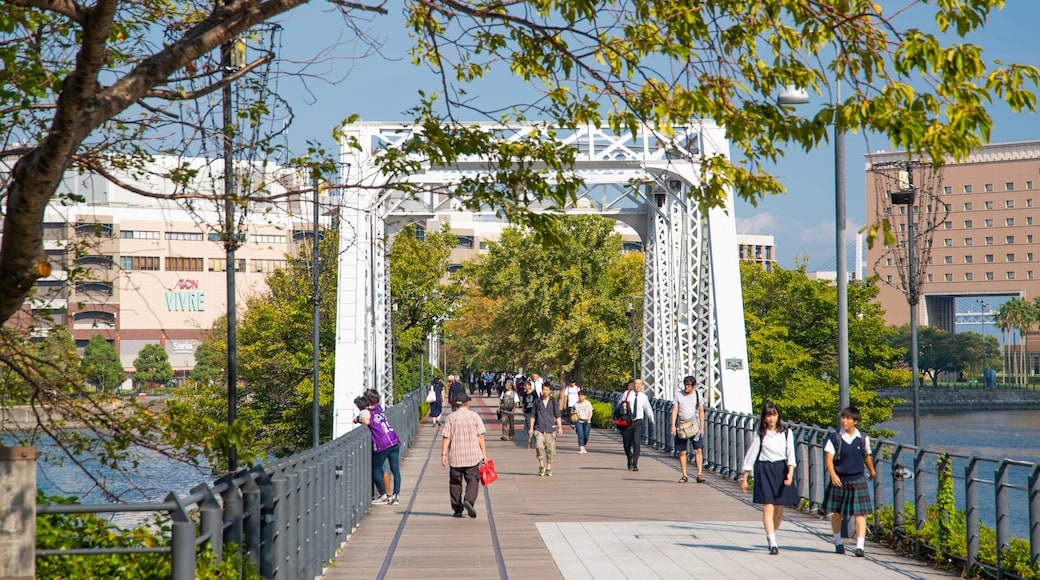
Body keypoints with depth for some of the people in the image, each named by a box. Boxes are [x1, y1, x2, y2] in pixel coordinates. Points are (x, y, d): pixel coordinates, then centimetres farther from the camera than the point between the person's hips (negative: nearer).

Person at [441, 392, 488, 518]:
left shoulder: (451, 418, 1)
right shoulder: (475, 416, 1)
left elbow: (446, 437, -4)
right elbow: (480, 437, -1)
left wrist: (443, 454, -3)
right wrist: (484, 453, 3)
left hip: (455, 456, 1)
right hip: (472, 455, -1)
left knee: (455, 482, 9)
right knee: (473, 480, 4)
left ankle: (457, 510, 9)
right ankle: (468, 500, -21)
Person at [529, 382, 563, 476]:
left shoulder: (554, 402, 6)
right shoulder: (537, 402, 8)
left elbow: (557, 415, 7)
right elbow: (533, 416, 13)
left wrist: (560, 426, -5)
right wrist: (531, 428, 8)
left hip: (550, 429, 0)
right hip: (539, 428, 0)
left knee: (550, 449, 1)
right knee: (539, 446, -20)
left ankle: (549, 468, 14)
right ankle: (541, 466, -5)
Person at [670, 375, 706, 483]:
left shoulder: (697, 395, 6)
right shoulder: (678, 394, 4)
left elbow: (701, 412, 9)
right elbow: (674, 410, 2)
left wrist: (702, 427, 3)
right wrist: (673, 425, -8)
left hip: (695, 426, 0)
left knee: (698, 450, -8)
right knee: (682, 452, 1)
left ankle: (700, 474, -9)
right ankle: (684, 475, 7)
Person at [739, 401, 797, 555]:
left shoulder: (785, 433, 4)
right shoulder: (760, 434, 0)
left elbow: (791, 455, -1)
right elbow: (750, 456, 4)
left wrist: (790, 473, -17)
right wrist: (744, 479, 4)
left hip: (782, 470, 2)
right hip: (764, 470, -2)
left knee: (779, 509, 8)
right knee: (768, 508, -10)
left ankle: (771, 536, 30)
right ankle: (772, 544, -13)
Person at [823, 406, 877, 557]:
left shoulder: (863, 439, 1)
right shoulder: (835, 439, -6)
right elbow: (828, 458, -12)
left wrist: (872, 471, 32)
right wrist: (832, 474, -29)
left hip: (858, 480, 0)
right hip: (839, 480, 0)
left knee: (860, 513, -8)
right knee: (836, 512, 11)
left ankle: (860, 546, -11)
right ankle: (838, 542, 31)